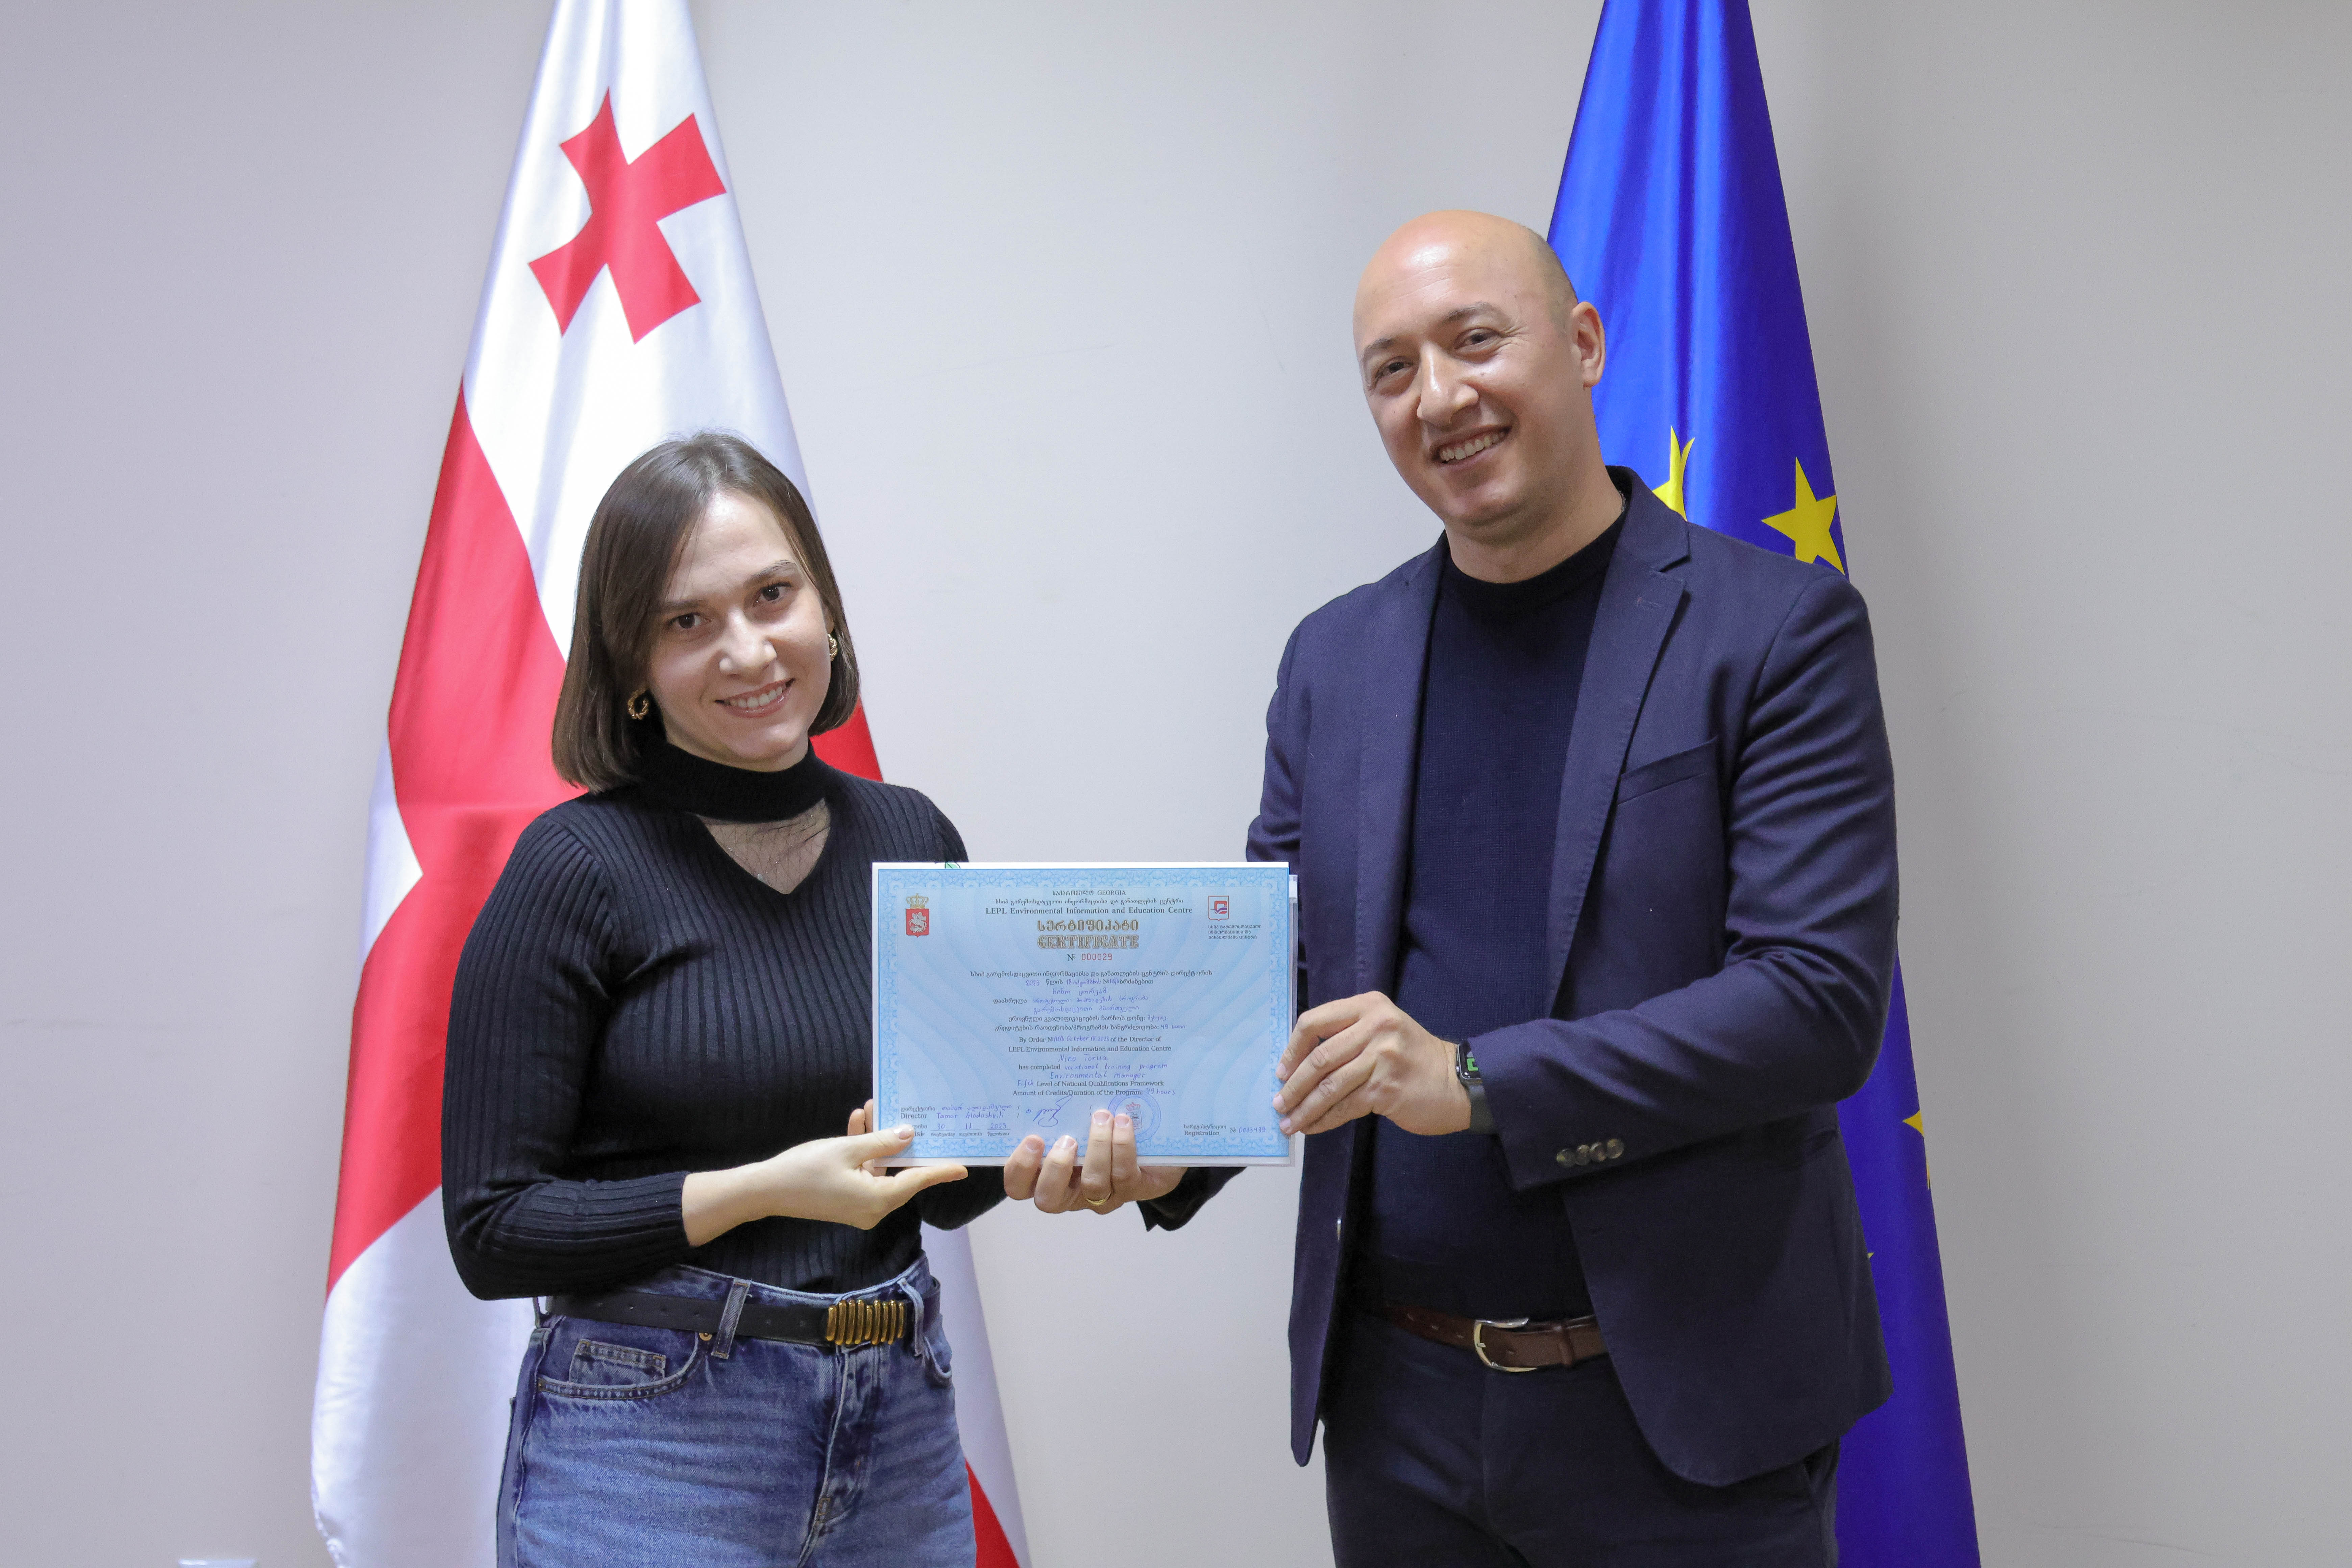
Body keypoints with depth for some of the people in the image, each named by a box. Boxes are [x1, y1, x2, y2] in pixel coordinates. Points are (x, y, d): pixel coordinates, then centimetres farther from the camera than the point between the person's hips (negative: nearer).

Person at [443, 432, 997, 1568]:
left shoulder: (913, 839, 4)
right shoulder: (578, 867, -10)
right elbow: (490, 1231, -10)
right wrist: (761, 1191, -18)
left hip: (898, 1431, 5)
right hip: (649, 1445, -4)